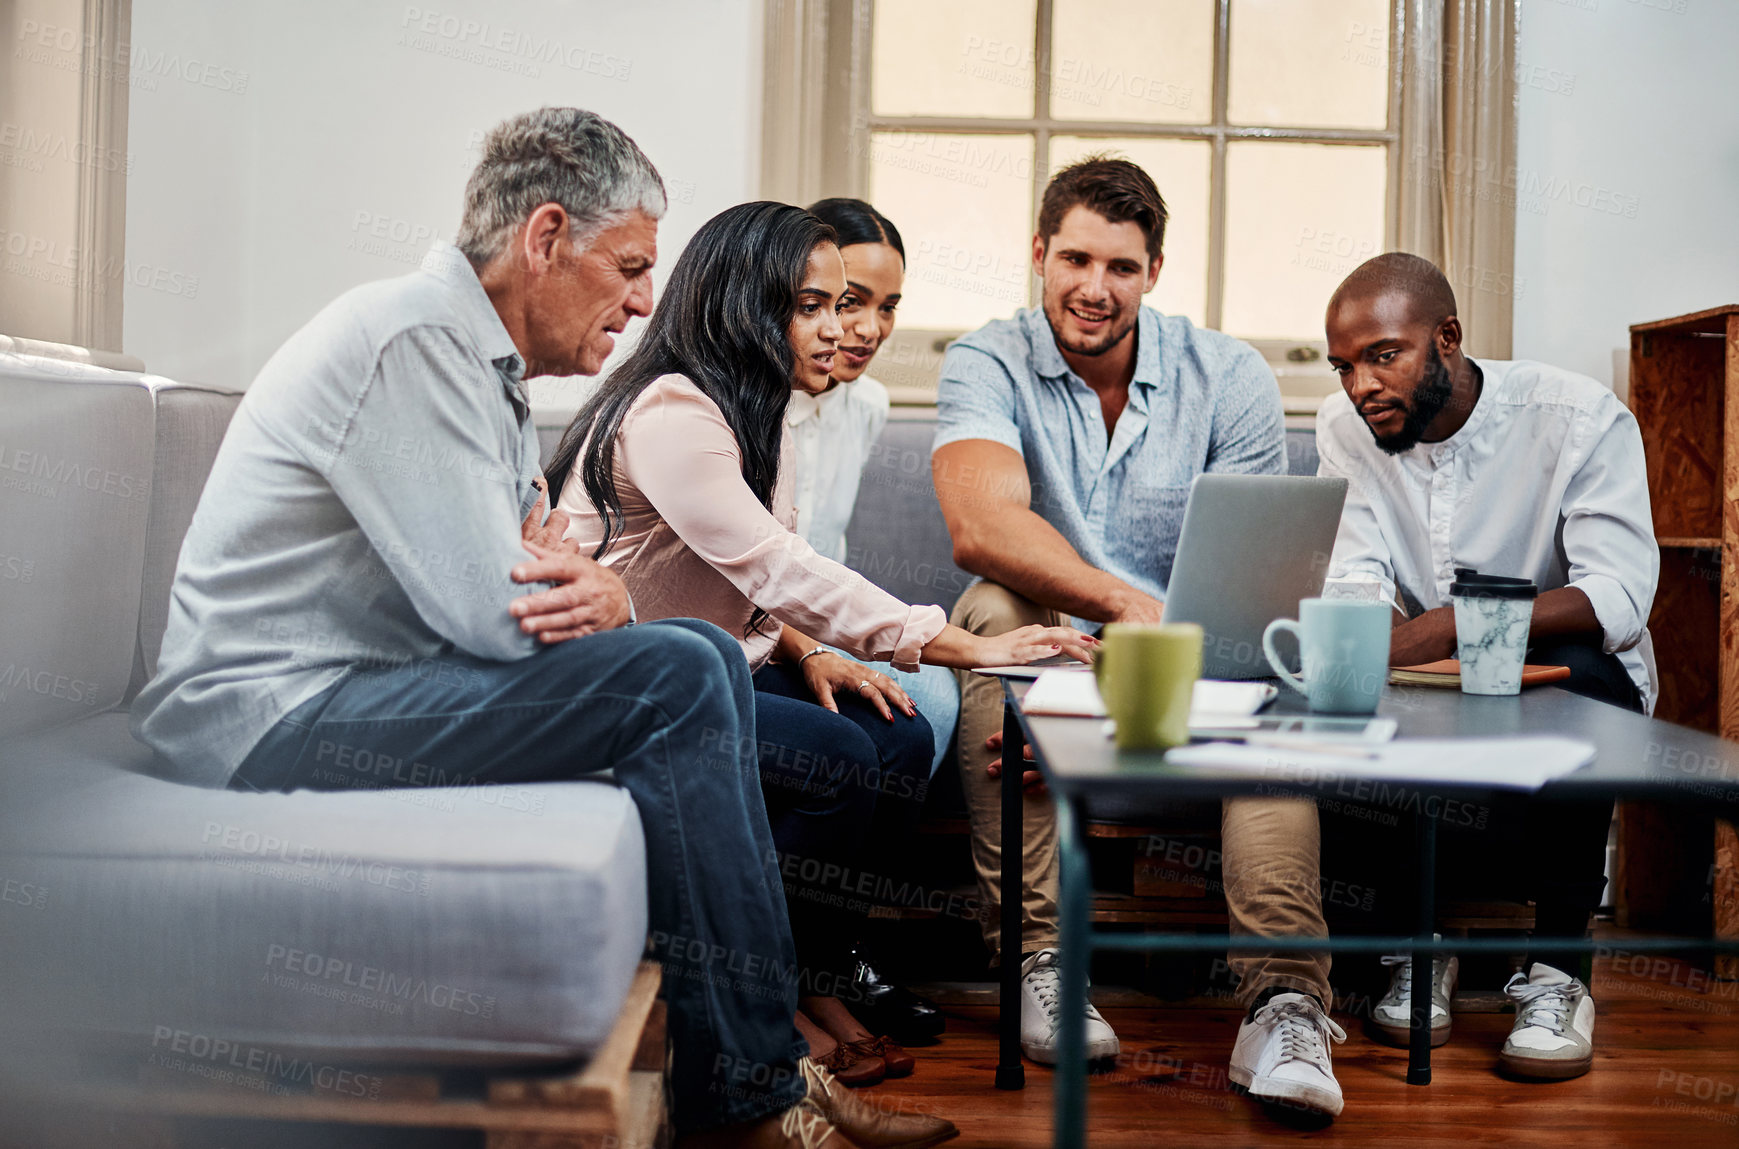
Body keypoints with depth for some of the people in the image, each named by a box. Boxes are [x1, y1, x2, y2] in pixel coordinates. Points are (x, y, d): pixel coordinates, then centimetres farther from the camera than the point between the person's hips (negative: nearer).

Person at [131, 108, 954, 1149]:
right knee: (675, 680, -22)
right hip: (277, 721, -10)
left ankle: (748, 1061, 1)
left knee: (708, 660, 4)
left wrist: (596, 593, -12)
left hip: (368, 689, 10)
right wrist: (585, 587, -1)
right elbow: (494, 615, -24)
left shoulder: (487, 362, 15)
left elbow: (527, 591, 12)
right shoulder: (409, 339, -17)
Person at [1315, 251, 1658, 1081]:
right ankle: (1416, 940, -6)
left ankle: (1555, 971, -23)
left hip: (1570, 675, -3)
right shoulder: (1346, 427, -1)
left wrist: (1458, 626, -41)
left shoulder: (1581, 418, -15)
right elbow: (1355, 576, -8)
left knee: (1575, 673, -37)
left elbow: (1621, 594, -27)